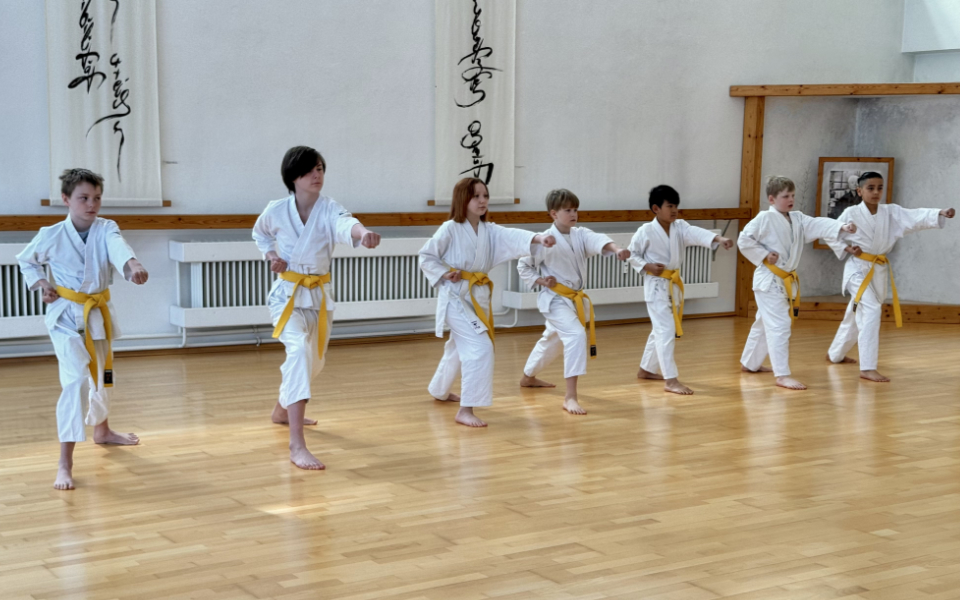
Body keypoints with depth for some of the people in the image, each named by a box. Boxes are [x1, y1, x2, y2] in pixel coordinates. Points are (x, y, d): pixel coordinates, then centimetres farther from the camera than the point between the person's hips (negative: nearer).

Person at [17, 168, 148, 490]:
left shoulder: (106, 230, -8)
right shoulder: (51, 236, -11)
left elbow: (119, 249, -33)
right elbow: (26, 261, 9)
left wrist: (133, 264, -55)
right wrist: (41, 284, -9)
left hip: (98, 312, 4)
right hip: (67, 315, -4)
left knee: (102, 375, 23)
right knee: (76, 380, -20)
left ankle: (102, 430, 52)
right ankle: (65, 463, -19)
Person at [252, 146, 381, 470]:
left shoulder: (329, 209, -13)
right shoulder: (276, 210, -10)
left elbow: (345, 225, -38)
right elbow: (260, 233, 14)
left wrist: (363, 232, -62)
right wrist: (272, 255, -7)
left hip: (319, 295, 4)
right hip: (288, 294, -4)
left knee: (313, 361, 21)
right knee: (299, 352, -28)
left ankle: (283, 410, 54)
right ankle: (297, 445, -35)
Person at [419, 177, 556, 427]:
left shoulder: (490, 230, 3)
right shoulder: (450, 229, -12)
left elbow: (514, 238, -14)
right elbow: (426, 256, -5)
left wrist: (538, 238, -32)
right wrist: (445, 274, -17)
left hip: (478, 296, 7)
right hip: (455, 296, -7)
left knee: (459, 348, 24)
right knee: (480, 348, -21)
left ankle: (439, 391, 49)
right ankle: (466, 410, -18)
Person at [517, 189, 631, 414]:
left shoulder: (581, 235, -2)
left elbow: (598, 241, -23)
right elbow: (523, 266, -4)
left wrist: (616, 249, -44)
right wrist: (541, 281, -19)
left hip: (574, 298, 8)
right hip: (555, 298, -8)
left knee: (552, 340, 25)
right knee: (576, 336, -27)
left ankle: (528, 377, 50)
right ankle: (570, 397, -27)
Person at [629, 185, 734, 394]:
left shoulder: (680, 227, 0)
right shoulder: (646, 231, -12)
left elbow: (698, 234, -18)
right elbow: (632, 254, -3)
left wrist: (719, 238, -36)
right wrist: (647, 266, -20)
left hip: (674, 284, 7)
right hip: (656, 285, -7)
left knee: (660, 330, 18)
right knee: (666, 330, -13)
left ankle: (646, 369, 34)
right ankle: (670, 380, -13)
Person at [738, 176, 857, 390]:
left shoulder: (798, 219, 7)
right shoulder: (764, 218, -12)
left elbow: (820, 225, -6)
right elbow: (744, 240, -12)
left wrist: (842, 227, -22)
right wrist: (763, 256, -16)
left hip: (787, 280, 8)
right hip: (769, 280, -8)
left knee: (765, 324, 20)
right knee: (780, 325, -13)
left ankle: (749, 363, 36)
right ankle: (782, 375, -13)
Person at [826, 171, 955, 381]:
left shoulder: (891, 212, -1)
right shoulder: (851, 214, -9)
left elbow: (917, 217, -13)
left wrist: (941, 213, -29)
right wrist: (848, 249, -16)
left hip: (879, 270, 6)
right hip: (858, 269, -5)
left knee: (856, 316, 19)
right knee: (871, 311, -23)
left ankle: (835, 354, 41)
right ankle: (867, 368, -22)